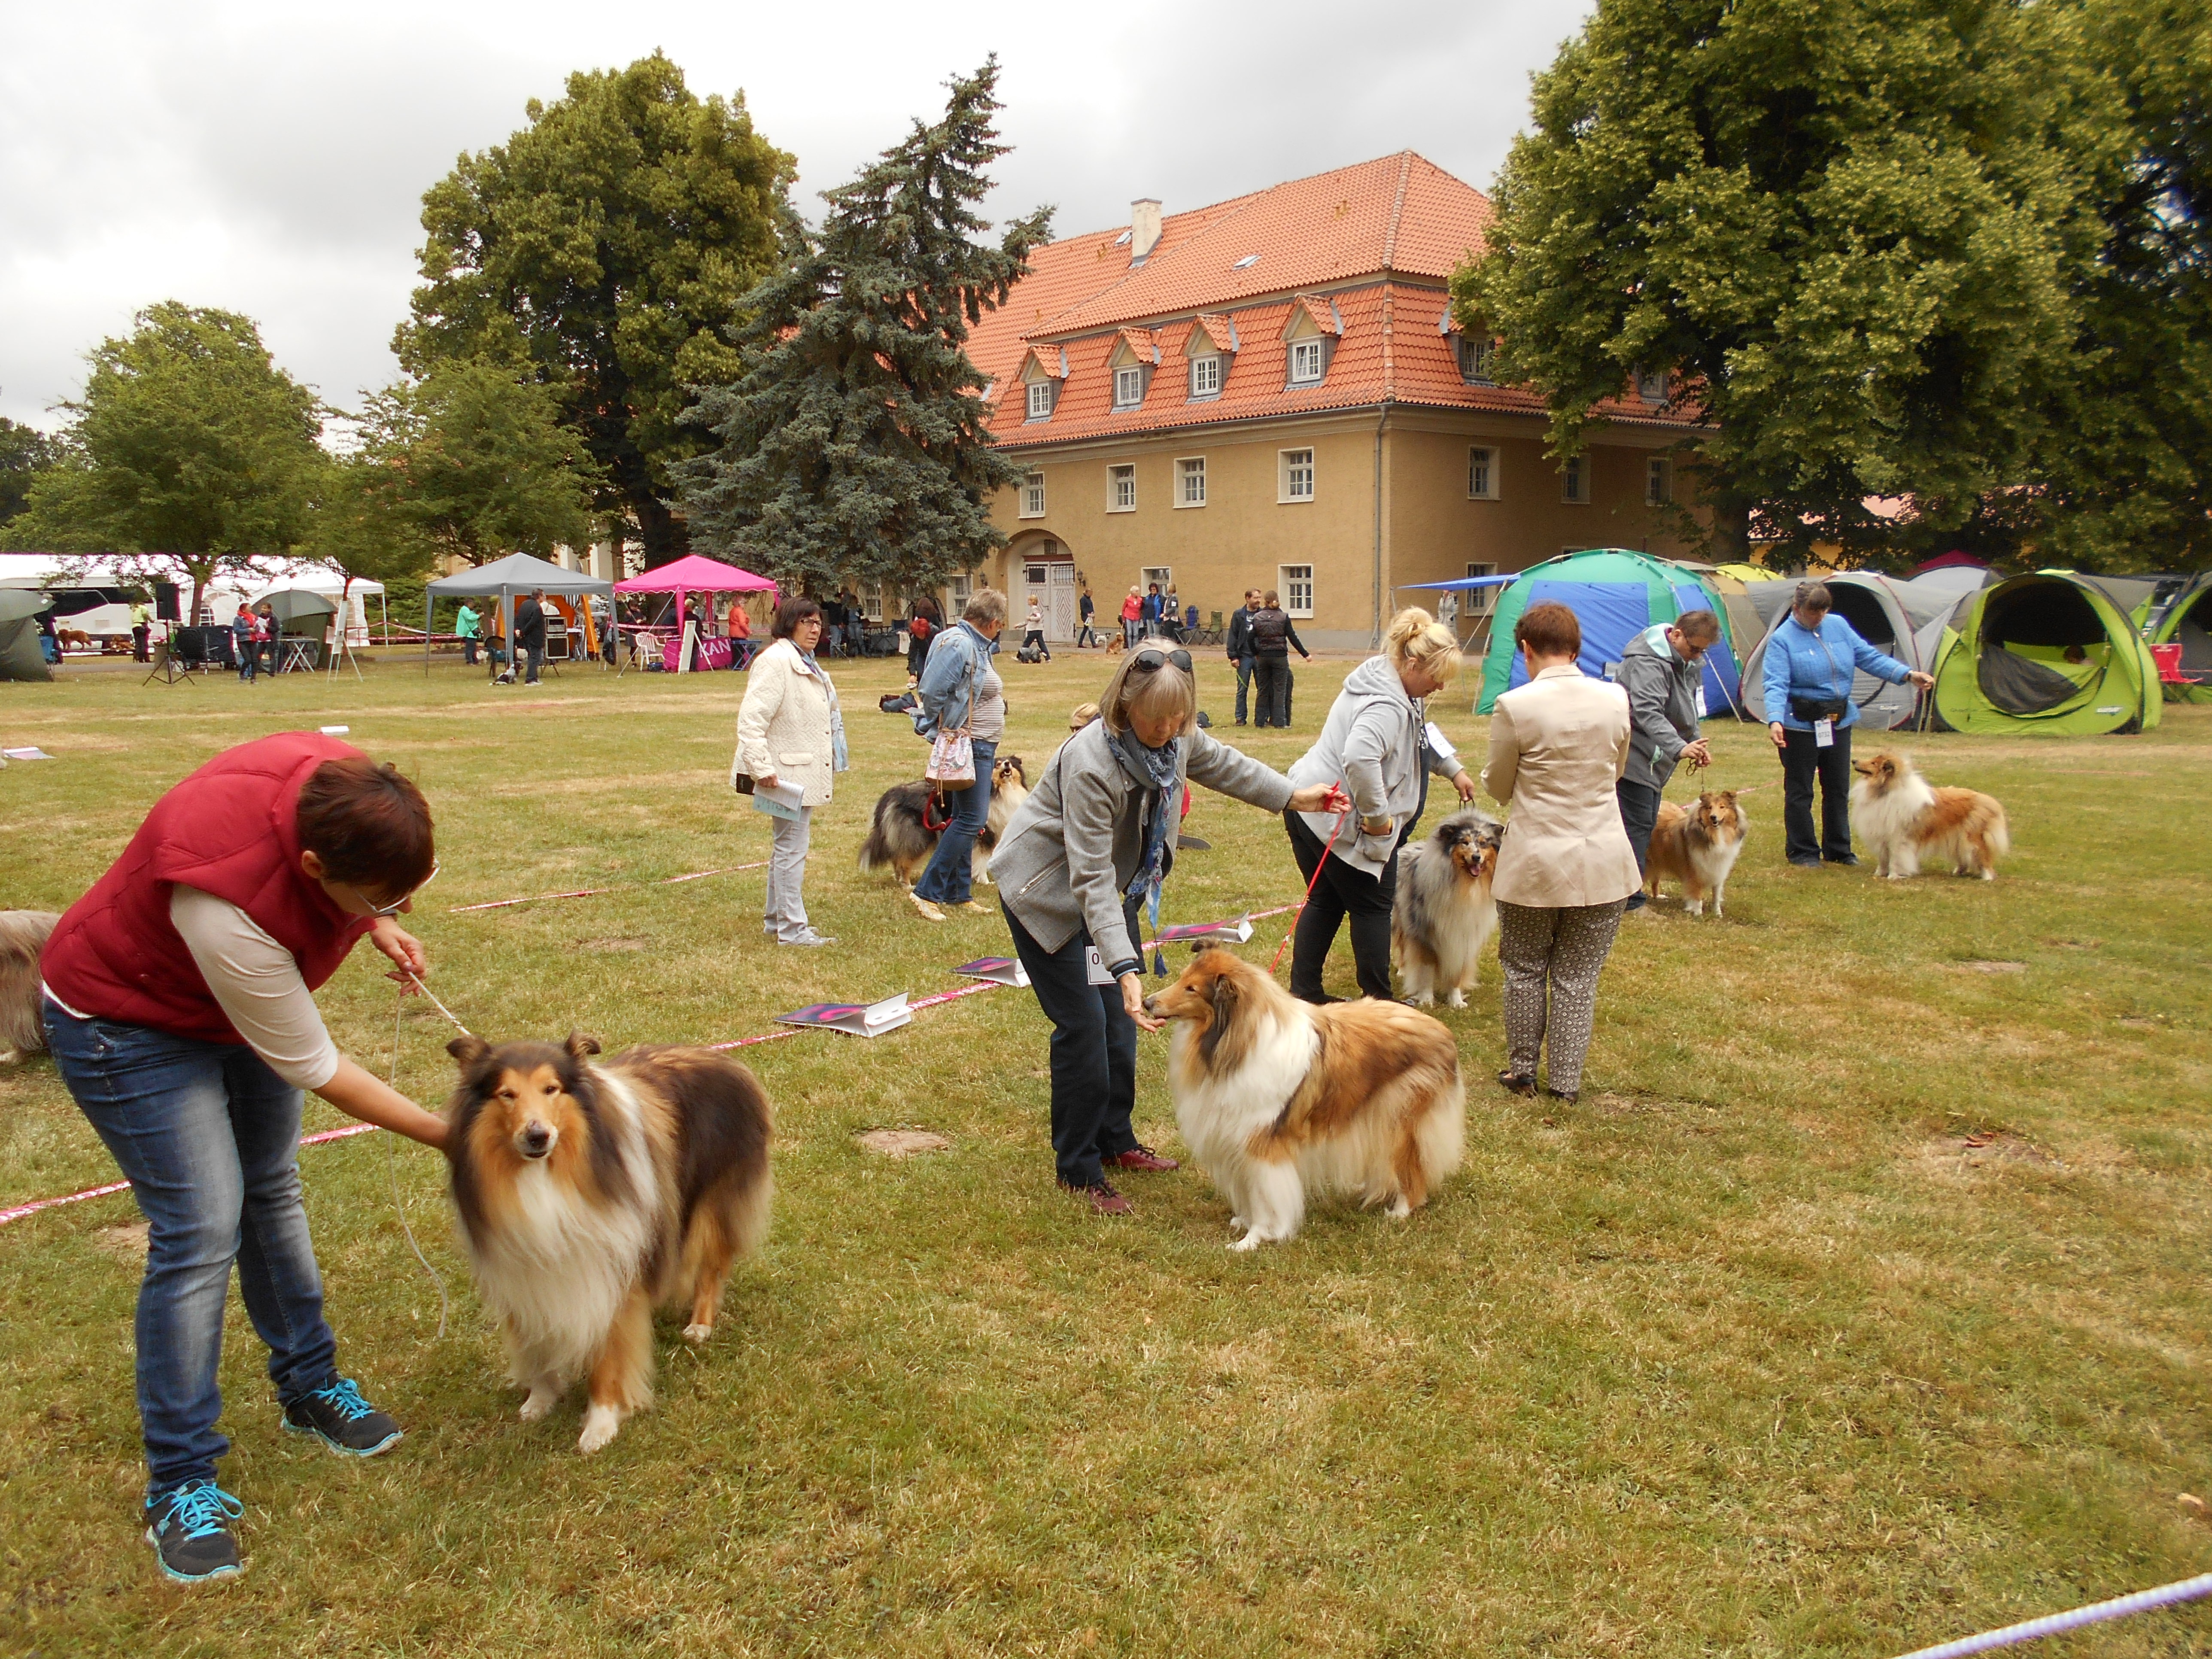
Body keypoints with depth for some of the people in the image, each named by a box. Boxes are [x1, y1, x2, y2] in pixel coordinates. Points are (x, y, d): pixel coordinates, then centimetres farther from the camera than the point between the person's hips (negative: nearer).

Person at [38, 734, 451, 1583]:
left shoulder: (349, 788, -27)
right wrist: (448, 1137, -21)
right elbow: (315, 1070, -28)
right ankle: (179, 1481, 3)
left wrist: (382, 927, -13)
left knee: (272, 1192, 14)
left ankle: (309, 1386, 31)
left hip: (241, 1000, 7)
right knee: (201, 1234, -10)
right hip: (131, 1023, -7)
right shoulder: (231, 912, -42)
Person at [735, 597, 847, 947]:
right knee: (791, 850, -6)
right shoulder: (775, 662, -15)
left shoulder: (807, 664, 16)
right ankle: (792, 929, -1)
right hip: (788, 774, -10)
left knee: (787, 848, 17)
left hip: (806, 773, 10)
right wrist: (763, 769, -28)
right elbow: (751, 720, -22)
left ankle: (777, 921, 27)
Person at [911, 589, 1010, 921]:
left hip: (982, 747, 10)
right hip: (968, 747, -10)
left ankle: (959, 895, 19)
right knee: (971, 820, -10)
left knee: (965, 820, 13)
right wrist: (942, 733, -11)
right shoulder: (959, 645, -17)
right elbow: (931, 693, -21)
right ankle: (927, 891, -6)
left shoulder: (977, 645, 14)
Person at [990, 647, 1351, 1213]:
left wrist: (1296, 797, 15)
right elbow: (1091, 880, -36)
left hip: (1112, 880, 8)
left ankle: (1115, 1140, 29)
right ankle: (1079, 1171, 7)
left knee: (1119, 1017, 12)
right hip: (1046, 890, -8)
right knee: (1084, 1024, -8)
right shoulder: (1091, 764, -36)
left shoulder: (1174, 736, -14)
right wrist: (1126, 968, -42)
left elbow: (1219, 762, 11)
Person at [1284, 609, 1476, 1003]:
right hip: (1340, 820, -10)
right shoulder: (1388, 706, -24)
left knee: (1326, 901, 17)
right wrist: (1378, 816, -30)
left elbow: (1420, 733, 30)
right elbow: (1360, 757, -41)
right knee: (1372, 906, 5)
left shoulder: (1382, 679, 11)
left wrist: (1453, 769, 29)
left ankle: (1304, 993, 21)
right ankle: (1377, 1001, 16)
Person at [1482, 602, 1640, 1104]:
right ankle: (1566, 1081, 19)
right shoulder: (1616, 700, -3)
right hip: (1603, 864, 3)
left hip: (1534, 862, -3)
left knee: (1525, 970, 16)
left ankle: (1522, 1070, 27)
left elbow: (1498, 787, -1)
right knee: (1577, 977, 12)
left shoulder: (1515, 706, -14)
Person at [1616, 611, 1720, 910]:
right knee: (1636, 825, -11)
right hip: (1633, 758, -10)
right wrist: (1679, 748, -45)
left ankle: (1631, 891, 22)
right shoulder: (1647, 662, -23)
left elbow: (1688, 710, 24)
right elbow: (1647, 713, -35)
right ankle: (1630, 901, -7)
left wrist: (1697, 745, 12)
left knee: (1647, 825, 14)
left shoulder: (1688, 662, 11)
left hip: (1653, 761, 11)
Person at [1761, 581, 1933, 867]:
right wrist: (1775, 720, -35)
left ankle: (1838, 850, 26)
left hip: (1840, 721, 6)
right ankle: (1802, 852, 13)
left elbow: (1869, 657, 10)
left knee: (1838, 789, 14)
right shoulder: (1782, 639, -10)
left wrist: (1908, 674, 0)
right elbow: (1776, 685, -20)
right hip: (1800, 725, -6)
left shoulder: (1838, 626, 6)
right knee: (1800, 792, 2)